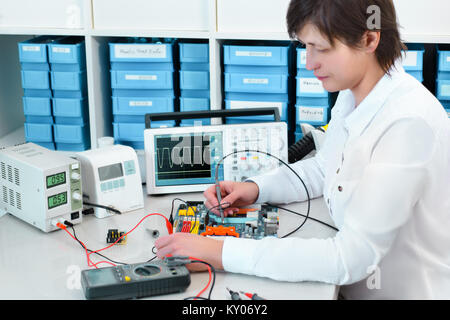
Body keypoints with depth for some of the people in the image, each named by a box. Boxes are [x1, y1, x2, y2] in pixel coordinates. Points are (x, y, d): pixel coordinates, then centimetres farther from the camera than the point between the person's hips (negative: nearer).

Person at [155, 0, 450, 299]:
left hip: (408, 292, -7)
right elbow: (322, 169, 18)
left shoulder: (410, 122, -27)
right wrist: (256, 188, 0)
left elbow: (351, 258, -29)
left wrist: (223, 254, -29)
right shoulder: (351, 97, 0)